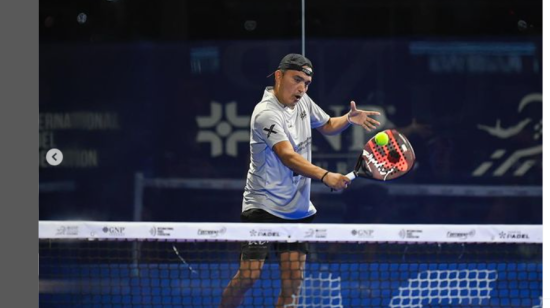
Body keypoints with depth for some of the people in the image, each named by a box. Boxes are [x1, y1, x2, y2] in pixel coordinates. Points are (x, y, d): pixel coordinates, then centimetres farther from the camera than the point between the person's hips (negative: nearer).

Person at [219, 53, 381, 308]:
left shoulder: (303, 102, 6)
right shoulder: (266, 113, -19)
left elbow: (327, 125, 26)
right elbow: (288, 157, -31)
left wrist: (349, 118, 3)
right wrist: (325, 176, -44)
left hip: (297, 210, 7)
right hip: (263, 207, -7)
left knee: (293, 279, -1)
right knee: (249, 275, -13)